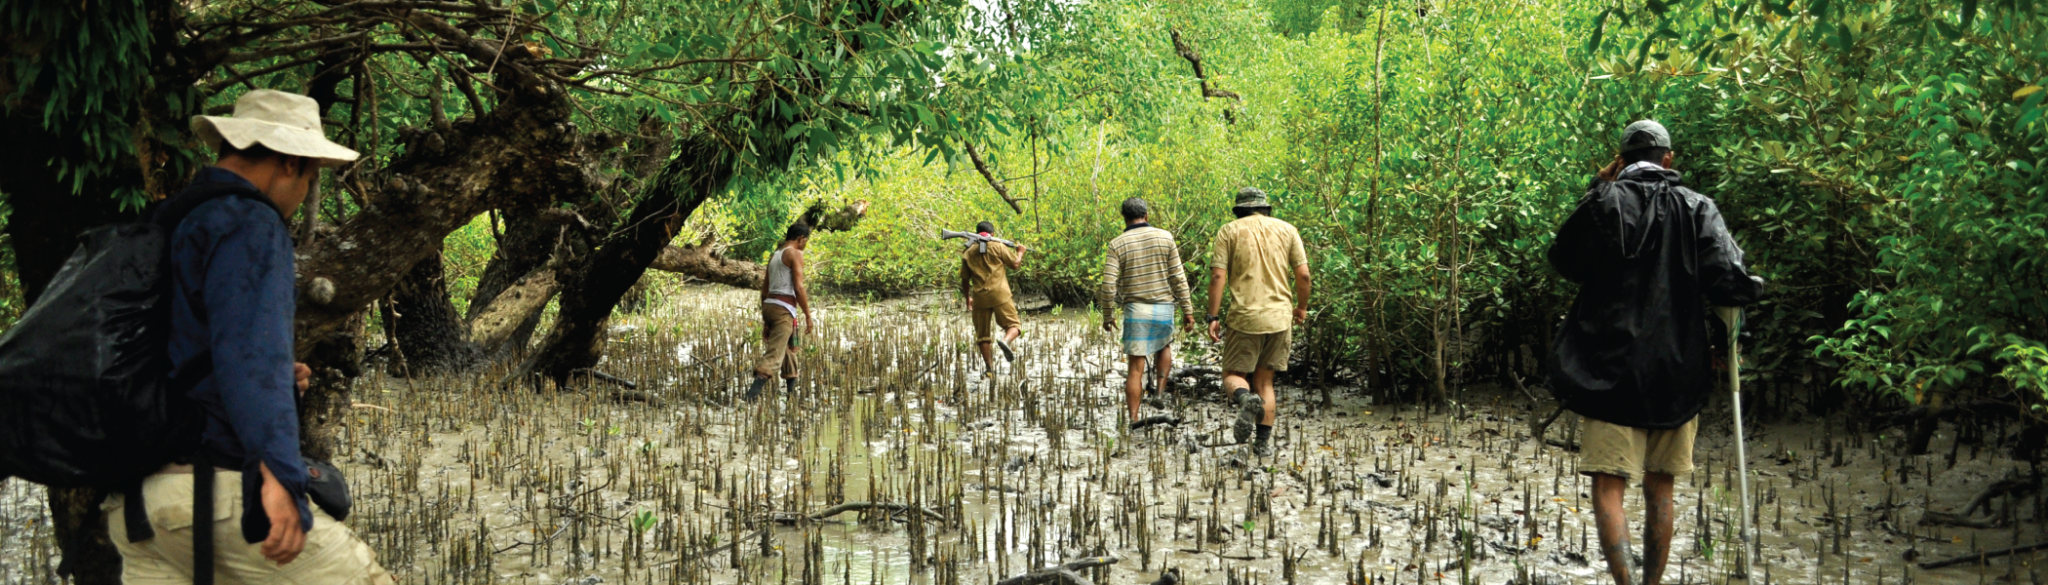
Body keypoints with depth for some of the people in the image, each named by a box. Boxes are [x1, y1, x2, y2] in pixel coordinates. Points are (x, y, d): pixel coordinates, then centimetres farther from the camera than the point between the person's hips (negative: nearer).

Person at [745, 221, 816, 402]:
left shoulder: (774, 255, 20)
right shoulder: (795, 254, -4)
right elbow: (798, 287, -13)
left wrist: (765, 320, 26)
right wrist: (808, 316, -8)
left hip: (768, 305, 9)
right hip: (784, 308, -9)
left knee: (790, 346, 24)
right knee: (774, 354, -15)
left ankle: (791, 389, 29)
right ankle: (753, 393, -30)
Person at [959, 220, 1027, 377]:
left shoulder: (968, 252, 13)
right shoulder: (998, 246, 2)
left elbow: (964, 279, 15)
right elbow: (1015, 264, 5)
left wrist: (968, 298, 27)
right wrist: (1020, 252, 24)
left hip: (979, 297, 3)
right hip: (999, 294, -3)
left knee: (982, 335, 10)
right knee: (1014, 324, 6)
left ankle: (989, 370, 9)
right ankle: (1005, 341, -27)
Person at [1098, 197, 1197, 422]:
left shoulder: (1117, 244, -3)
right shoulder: (1165, 237, 0)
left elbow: (1109, 284, -8)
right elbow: (1178, 277, -2)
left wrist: (1108, 315, 4)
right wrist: (1188, 310, 4)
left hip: (1136, 310, -1)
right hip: (1164, 308, 1)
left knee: (1136, 367, 3)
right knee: (1164, 346, 31)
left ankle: (1133, 419, 2)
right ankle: (1160, 392, 15)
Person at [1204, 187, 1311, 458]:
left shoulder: (1229, 231, 3)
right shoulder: (1286, 230, 9)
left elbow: (1218, 276, -6)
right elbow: (1303, 275, 3)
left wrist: (1213, 317, -3)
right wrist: (1302, 307, 18)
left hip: (1244, 317, -3)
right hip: (1280, 318, 3)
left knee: (1233, 375, 6)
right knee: (1265, 380, 13)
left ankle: (1246, 400, -27)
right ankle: (1264, 442, 8)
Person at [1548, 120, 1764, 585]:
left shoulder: (1606, 202, -6)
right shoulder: (1698, 208, 1)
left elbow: (1563, 260, 9)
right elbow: (1728, 283, -9)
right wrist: (1750, 288, 14)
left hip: (1611, 371, -3)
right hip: (1677, 373, 3)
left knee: (1608, 488, -4)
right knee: (1659, 490, 17)